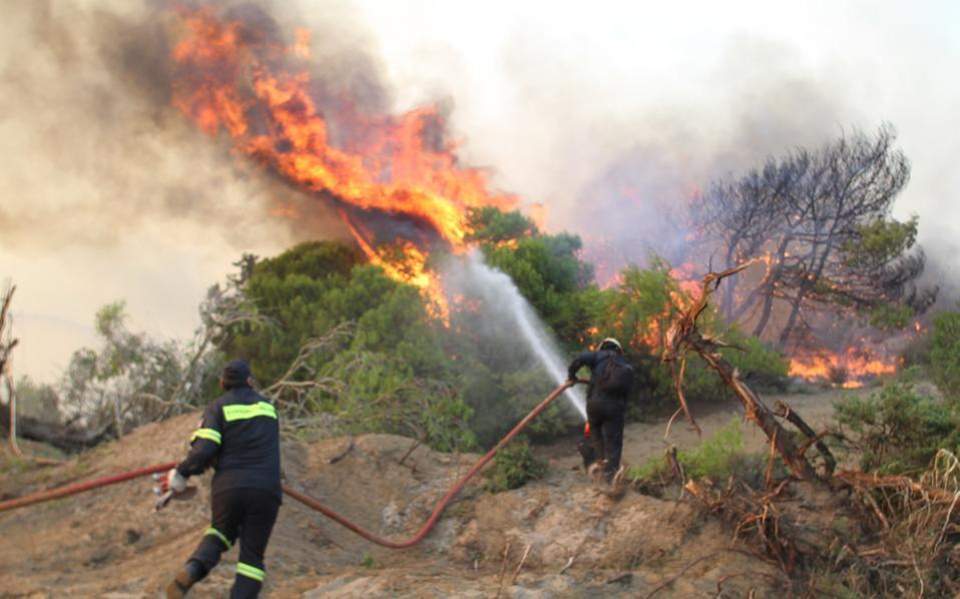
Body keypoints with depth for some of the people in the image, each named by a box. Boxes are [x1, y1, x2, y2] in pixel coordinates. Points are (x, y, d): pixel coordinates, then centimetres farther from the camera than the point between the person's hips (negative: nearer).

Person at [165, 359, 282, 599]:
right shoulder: (266, 406, 17)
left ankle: (193, 569, -2)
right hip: (265, 490, 1)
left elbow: (204, 449, -8)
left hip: (228, 488, 0)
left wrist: (182, 473, 6)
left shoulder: (217, 407, 5)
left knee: (221, 532, 26)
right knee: (252, 556, 6)